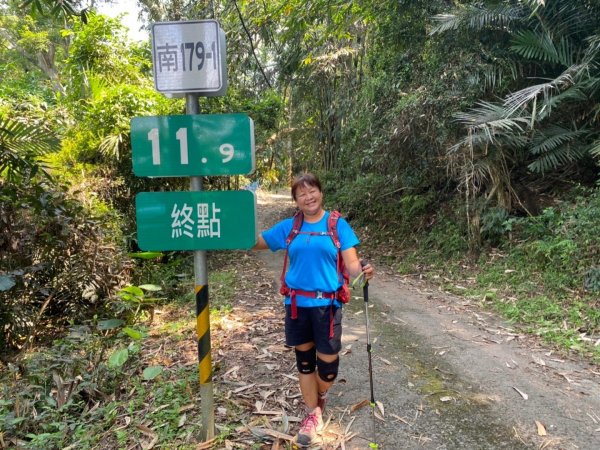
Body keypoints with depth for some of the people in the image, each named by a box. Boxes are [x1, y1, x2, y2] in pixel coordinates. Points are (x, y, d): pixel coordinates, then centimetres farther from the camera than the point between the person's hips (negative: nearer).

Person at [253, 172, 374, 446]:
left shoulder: (338, 225, -2)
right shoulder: (288, 227, 4)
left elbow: (351, 264, -7)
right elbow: (255, 242, 9)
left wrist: (363, 272, -28)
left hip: (326, 304, -2)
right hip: (297, 304, 2)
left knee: (328, 362, 3)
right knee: (304, 360, 13)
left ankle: (320, 397, 38)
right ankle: (313, 414, 32)